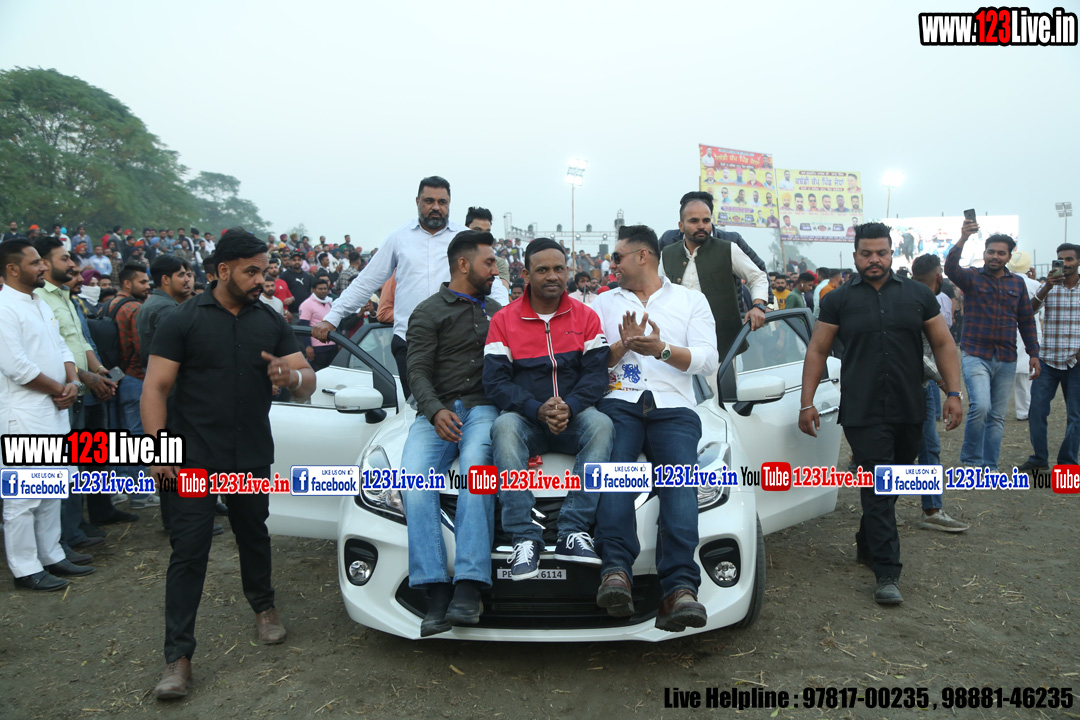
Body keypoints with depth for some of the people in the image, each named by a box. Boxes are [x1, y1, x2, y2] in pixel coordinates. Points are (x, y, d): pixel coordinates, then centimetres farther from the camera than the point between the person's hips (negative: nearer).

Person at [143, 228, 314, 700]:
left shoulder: (271, 321, 7)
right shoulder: (183, 321, -4)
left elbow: (308, 384, 4)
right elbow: (155, 388, -6)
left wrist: (292, 377, -20)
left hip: (253, 458, 4)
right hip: (194, 460, -3)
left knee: (254, 536, 18)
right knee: (188, 552, -2)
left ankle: (263, 606, 42)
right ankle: (178, 656, 6)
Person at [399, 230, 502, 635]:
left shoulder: (497, 312, 26)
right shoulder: (428, 313, 11)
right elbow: (418, 372, 0)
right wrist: (436, 411, -20)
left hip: (484, 408, 1)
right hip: (437, 411, -1)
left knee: (475, 466, -33)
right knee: (414, 478, -30)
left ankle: (468, 588, -37)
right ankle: (437, 594, -29)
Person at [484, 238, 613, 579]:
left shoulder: (585, 317, 9)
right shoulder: (503, 320, 5)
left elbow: (597, 374, 1)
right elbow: (495, 381, -3)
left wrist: (569, 406, -19)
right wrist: (537, 410, -19)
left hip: (574, 416, 1)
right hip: (525, 418, -1)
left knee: (601, 425, -31)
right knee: (504, 428, -34)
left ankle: (573, 531, -33)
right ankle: (525, 538, -36)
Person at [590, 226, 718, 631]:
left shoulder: (691, 301, 21)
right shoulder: (604, 304, 25)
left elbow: (709, 361, 8)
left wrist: (662, 349, -8)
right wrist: (623, 346, -4)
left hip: (674, 408, -1)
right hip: (618, 403, 1)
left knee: (680, 479, -27)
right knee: (615, 466, -31)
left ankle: (679, 589, -39)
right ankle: (616, 571, -42)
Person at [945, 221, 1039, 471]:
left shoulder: (1017, 283, 12)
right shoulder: (972, 277, 1)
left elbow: (1026, 320, 15)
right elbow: (950, 267, -21)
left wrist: (1033, 353, 10)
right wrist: (963, 239, -36)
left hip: (1006, 360, 4)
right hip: (976, 356, -4)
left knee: (997, 416, 8)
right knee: (980, 406, -21)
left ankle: (989, 467, 18)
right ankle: (970, 459, -2)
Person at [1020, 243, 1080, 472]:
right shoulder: (1049, 286, 4)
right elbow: (1030, 310, -13)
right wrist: (1047, 287, -28)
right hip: (1047, 360, 0)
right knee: (1037, 410, -2)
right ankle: (1038, 458, 12)